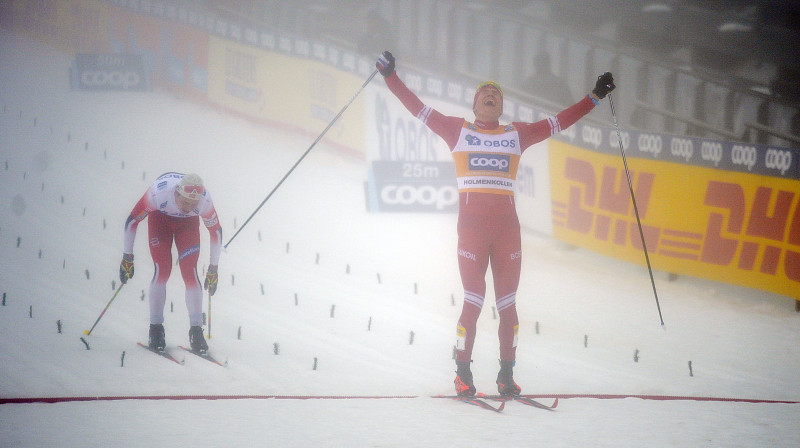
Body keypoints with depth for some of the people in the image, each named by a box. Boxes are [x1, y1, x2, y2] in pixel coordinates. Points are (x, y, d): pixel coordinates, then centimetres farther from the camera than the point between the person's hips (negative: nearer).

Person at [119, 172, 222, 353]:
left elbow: (215, 230, -15)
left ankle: (196, 332, -8)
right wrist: (127, 257, -17)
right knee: (162, 270, -16)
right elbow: (132, 220, -24)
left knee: (190, 272, -14)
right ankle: (155, 330, -6)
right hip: (160, 218, -1)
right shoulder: (158, 193, -40)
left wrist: (214, 268, -7)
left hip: (188, 223, 1)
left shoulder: (204, 201, -35)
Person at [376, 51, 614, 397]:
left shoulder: (517, 135, 16)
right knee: (473, 300, -6)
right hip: (471, 222, -2)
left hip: (506, 224, 2)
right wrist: (391, 77, 0)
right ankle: (463, 374, 4)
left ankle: (507, 375, 9)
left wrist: (595, 96, 18)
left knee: (508, 303, 2)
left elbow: (560, 121, 19)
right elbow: (417, 108, 8)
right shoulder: (458, 130, 11)